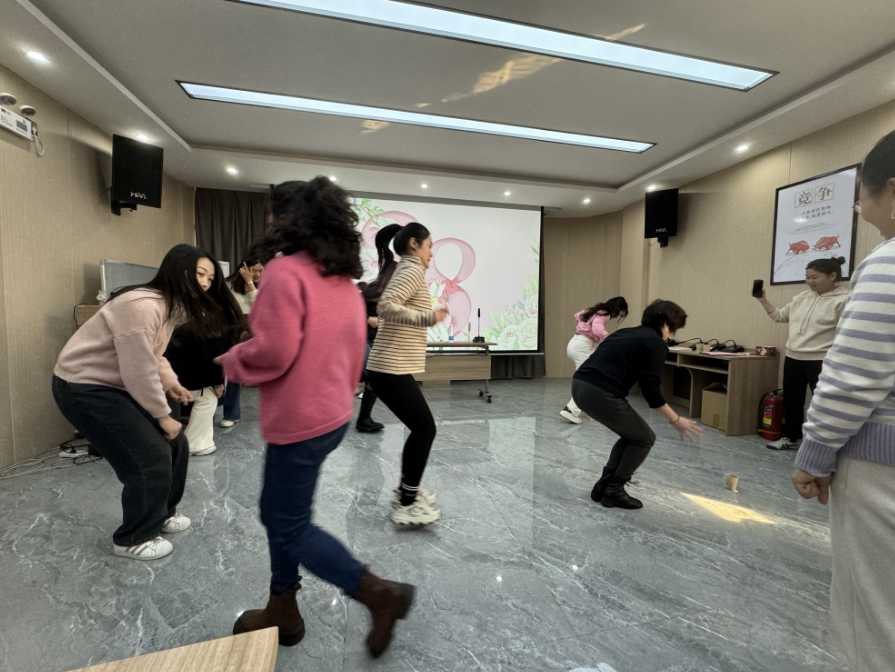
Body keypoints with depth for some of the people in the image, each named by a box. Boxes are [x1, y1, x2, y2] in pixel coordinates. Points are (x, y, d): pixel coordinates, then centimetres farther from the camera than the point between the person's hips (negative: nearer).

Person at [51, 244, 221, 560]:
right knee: (150, 460, -11)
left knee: (173, 445, 8)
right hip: (84, 388, -9)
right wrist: (163, 416, -16)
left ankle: (160, 513, 30)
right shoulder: (141, 306, -27)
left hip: (117, 385, 9)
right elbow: (139, 371, -27)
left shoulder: (172, 306, 4)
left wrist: (171, 383, -1)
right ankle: (132, 540, 12)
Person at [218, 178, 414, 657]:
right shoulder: (344, 278, 8)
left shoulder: (286, 271, -17)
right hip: (333, 414, 9)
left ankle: (382, 595, 14)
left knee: (290, 527, 9)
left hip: (299, 421, -9)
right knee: (279, 513, 23)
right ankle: (282, 613, 39)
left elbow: (272, 352, -22)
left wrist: (230, 361, -1)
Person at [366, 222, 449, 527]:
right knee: (425, 429, -1)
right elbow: (385, 306, -27)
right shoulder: (412, 270, -11)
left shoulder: (403, 270, 18)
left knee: (420, 428, 17)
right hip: (392, 370, -10)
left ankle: (407, 490, 32)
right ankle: (407, 504, 11)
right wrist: (427, 318, -32)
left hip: (390, 368, 10)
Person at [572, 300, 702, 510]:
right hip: (601, 393, -8)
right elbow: (650, 390, -5)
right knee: (644, 438, 15)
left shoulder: (627, 333, 26)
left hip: (579, 385, 8)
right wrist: (676, 420, 7)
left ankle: (603, 486, 27)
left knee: (631, 435, 26)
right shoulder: (655, 343, 1)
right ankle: (614, 491, 19)